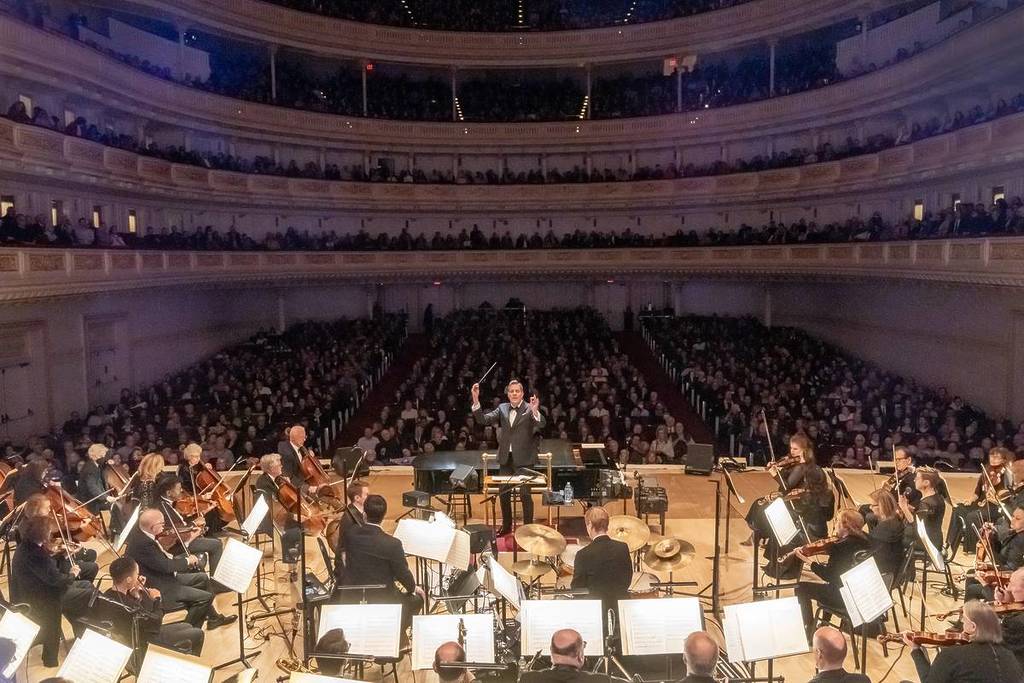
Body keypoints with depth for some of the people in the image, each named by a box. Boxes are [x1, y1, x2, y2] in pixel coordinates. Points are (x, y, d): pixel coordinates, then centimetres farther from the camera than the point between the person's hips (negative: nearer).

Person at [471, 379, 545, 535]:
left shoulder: (530, 409, -6)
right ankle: (506, 526, 29)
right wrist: (476, 401, -14)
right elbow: (483, 420, -1)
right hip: (505, 458, 5)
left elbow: (541, 425, -22)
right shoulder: (502, 408, 7)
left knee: (525, 494, -3)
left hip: (524, 459, -5)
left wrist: (535, 411, -42)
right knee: (504, 494, 13)